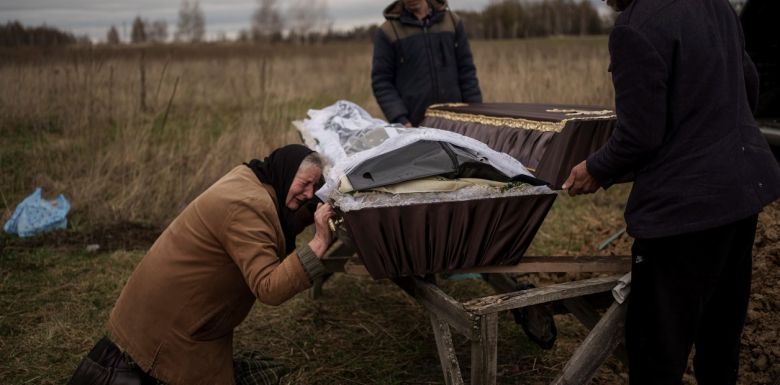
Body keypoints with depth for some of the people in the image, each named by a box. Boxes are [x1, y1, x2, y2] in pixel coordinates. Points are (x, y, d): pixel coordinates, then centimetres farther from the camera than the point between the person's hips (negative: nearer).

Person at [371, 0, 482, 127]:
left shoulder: (452, 21, 8)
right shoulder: (388, 32, 0)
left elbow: (466, 72, 9)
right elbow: (381, 82, -3)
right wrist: (400, 121, -15)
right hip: (413, 125, -2)